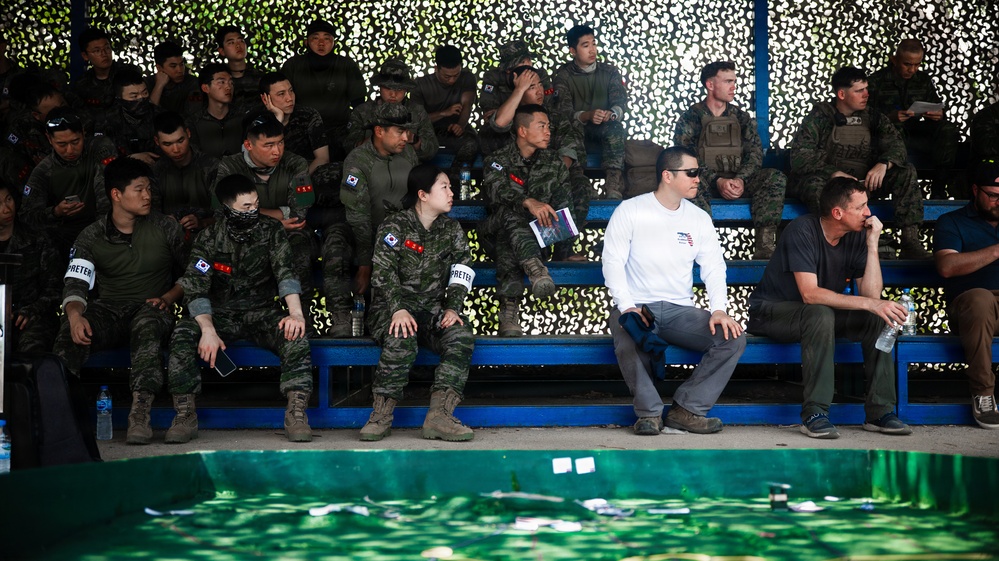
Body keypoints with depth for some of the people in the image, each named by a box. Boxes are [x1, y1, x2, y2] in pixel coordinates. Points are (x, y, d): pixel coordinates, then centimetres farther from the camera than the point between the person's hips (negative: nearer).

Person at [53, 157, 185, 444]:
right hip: (109, 310, 2)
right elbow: (75, 284, -5)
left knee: (147, 326, -40)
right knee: (70, 332, -32)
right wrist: (75, 314, -28)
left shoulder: (165, 228, 6)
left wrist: (168, 298, -9)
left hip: (151, 308, -2)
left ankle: (140, 413, -50)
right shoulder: (91, 236, 6)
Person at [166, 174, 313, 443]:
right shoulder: (209, 237, -4)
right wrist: (208, 330, -28)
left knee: (295, 336, -30)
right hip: (220, 314, 0)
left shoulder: (270, 229, -1)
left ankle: (296, 412, -28)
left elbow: (285, 272, -13)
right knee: (183, 334, -28)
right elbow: (195, 289, -11)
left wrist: (296, 313, -31)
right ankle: (185, 414, -20)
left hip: (262, 312, 0)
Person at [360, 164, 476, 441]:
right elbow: (384, 273, -11)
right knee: (401, 339, -36)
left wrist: (453, 307, -11)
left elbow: (462, 271, 6)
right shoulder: (395, 226, 0)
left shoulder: (451, 229, 14)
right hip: (393, 308, -4)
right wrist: (398, 310, -27)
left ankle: (439, 416, -34)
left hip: (434, 308, 4)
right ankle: (382, 415, -26)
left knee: (462, 336, -27)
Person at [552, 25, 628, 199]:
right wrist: (587, 116, -30)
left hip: (605, 130, 1)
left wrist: (611, 114, -27)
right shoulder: (563, 75, 5)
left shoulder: (610, 72, 12)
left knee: (615, 128, -34)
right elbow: (564, 110, -8)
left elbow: (621, 103, -1)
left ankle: (614, 190, -50)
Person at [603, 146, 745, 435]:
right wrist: (627, 306, -19)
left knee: (734, 338, -20)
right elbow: (613, 260, -6)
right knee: (628, 343, -38)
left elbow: (714, 267, 7)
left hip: (680, 310, 4)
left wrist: (719, 309, -11)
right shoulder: (630, 211, 0)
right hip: (636, 306, -4)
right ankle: (650, 411, -15)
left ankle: (686, 409, -12)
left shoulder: (699, 219, 11)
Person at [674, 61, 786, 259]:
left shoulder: (741, 117, 17)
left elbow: (755, 153, 6)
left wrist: (740, 179, -15)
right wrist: (717, 181, -21)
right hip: (705, 182, -3)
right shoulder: (691, 118, 6)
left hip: (739, 181, 4)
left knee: (776, 178, -24)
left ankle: (764, 248, -34)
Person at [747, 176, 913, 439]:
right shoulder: (802, 230, -23)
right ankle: (814, 414, -32)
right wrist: (868, 303, -38)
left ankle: (879, 411, -13)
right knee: (820, 314, -37)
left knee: (879, 317, -17)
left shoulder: (857, 237, -4)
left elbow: (872, 294, -12)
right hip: (772, 312, -6)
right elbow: (810, 294, -33)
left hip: (821, 314, 6)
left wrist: (872, 244, -19)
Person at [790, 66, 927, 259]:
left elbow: (896, 144, 2)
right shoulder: (819, 118, -1)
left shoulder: (873, 118, 12)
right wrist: (835, 174, -26)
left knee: (906, 173, -15)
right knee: (814, 184, -38)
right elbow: (799, 156, -12)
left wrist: (883, 164, -22)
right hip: (826, 179, -4)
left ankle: (910, 242, -24)